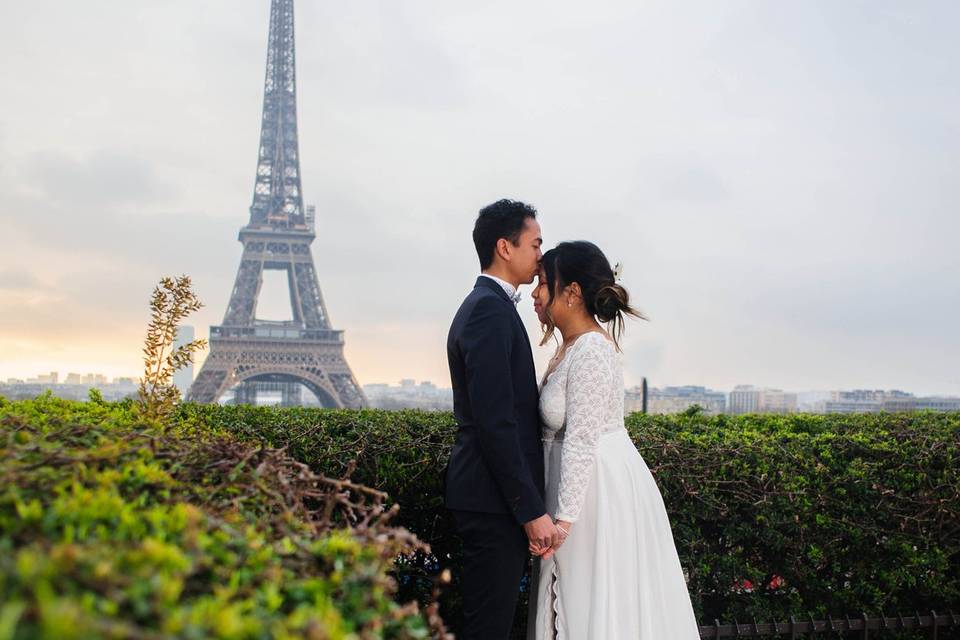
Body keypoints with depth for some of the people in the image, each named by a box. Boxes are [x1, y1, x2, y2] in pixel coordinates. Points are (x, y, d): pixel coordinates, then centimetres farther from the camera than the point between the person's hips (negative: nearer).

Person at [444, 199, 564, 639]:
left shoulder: (484, 306, 17)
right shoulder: (490, 310, -15)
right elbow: (495, 422, -22)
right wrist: (532, 510, -20)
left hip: (491, 499, 10)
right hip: (495, 502, -10)